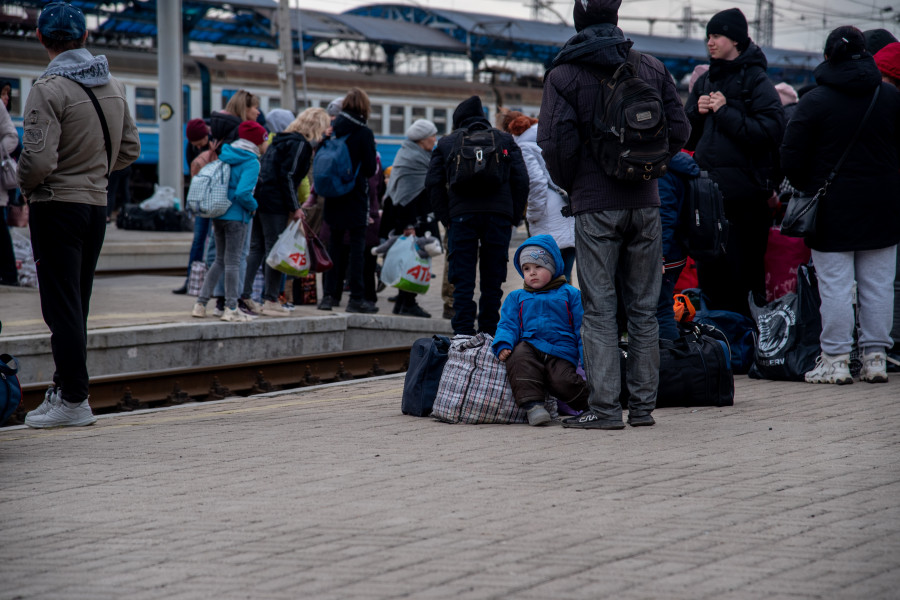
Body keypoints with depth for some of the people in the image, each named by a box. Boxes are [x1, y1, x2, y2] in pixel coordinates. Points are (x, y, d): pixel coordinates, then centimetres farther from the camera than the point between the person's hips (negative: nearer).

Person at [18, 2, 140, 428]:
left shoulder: (49, 88, -15)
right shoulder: (113, 86, 8)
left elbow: (39, 159, -22)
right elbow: (130, 150, 14)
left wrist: (24, 184, -2)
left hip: (57, 205, -7)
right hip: (97, 203, 7)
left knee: (62, 307, -4)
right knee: (76, 304, 14)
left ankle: (74, 400, -4)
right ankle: (65, 390, 19)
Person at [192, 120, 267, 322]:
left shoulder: (226, 156, 10)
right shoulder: (251, 162, -12)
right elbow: (243, 192, -24)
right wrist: (253, 206, -5)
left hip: (218, 214, 7)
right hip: (236, 216, -7)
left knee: (220, 260, 16)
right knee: (233, 262, -1)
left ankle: (200, 304, 13)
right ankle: (231, 309, 1)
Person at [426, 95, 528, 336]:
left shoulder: (447, 143, 15)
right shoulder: (505, 140, 17)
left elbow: (433, 183, 6)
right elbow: (521, 179, 8)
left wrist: (445, 218, 7)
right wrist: (514, 218, 11)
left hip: (462, 216, -1)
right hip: (499, 215, 1)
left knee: (463, 282, -1)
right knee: (492, 282, 6)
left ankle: (463, 336, -8)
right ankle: (489, 336, 6)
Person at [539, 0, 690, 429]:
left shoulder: (564, 75, -5)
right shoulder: (652, 68, 6)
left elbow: (555, 141, -12)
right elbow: (679, 129, 5)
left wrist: (570, 184, 5)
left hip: (595, 205, -3)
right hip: (645, 201, 3)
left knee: (599, 309, -1)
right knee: (644, 307, 9)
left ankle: (605, 407, -5)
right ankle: (642, 404, 12)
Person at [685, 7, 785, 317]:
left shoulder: (756, 81, -4)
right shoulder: (705, 82, 17)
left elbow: (771, 130, -17)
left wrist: (725, 113, -15)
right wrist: (697, 113, -1)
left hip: (743, 192, -7)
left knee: (743, 271, -3)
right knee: (708, 272, 10)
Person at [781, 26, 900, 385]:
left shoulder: (815, 101, -7)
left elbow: (791, 157, -8)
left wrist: (807, 189, 8)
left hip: (833, 206, -3)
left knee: (835, 285, -1)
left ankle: (835, 361, 0)